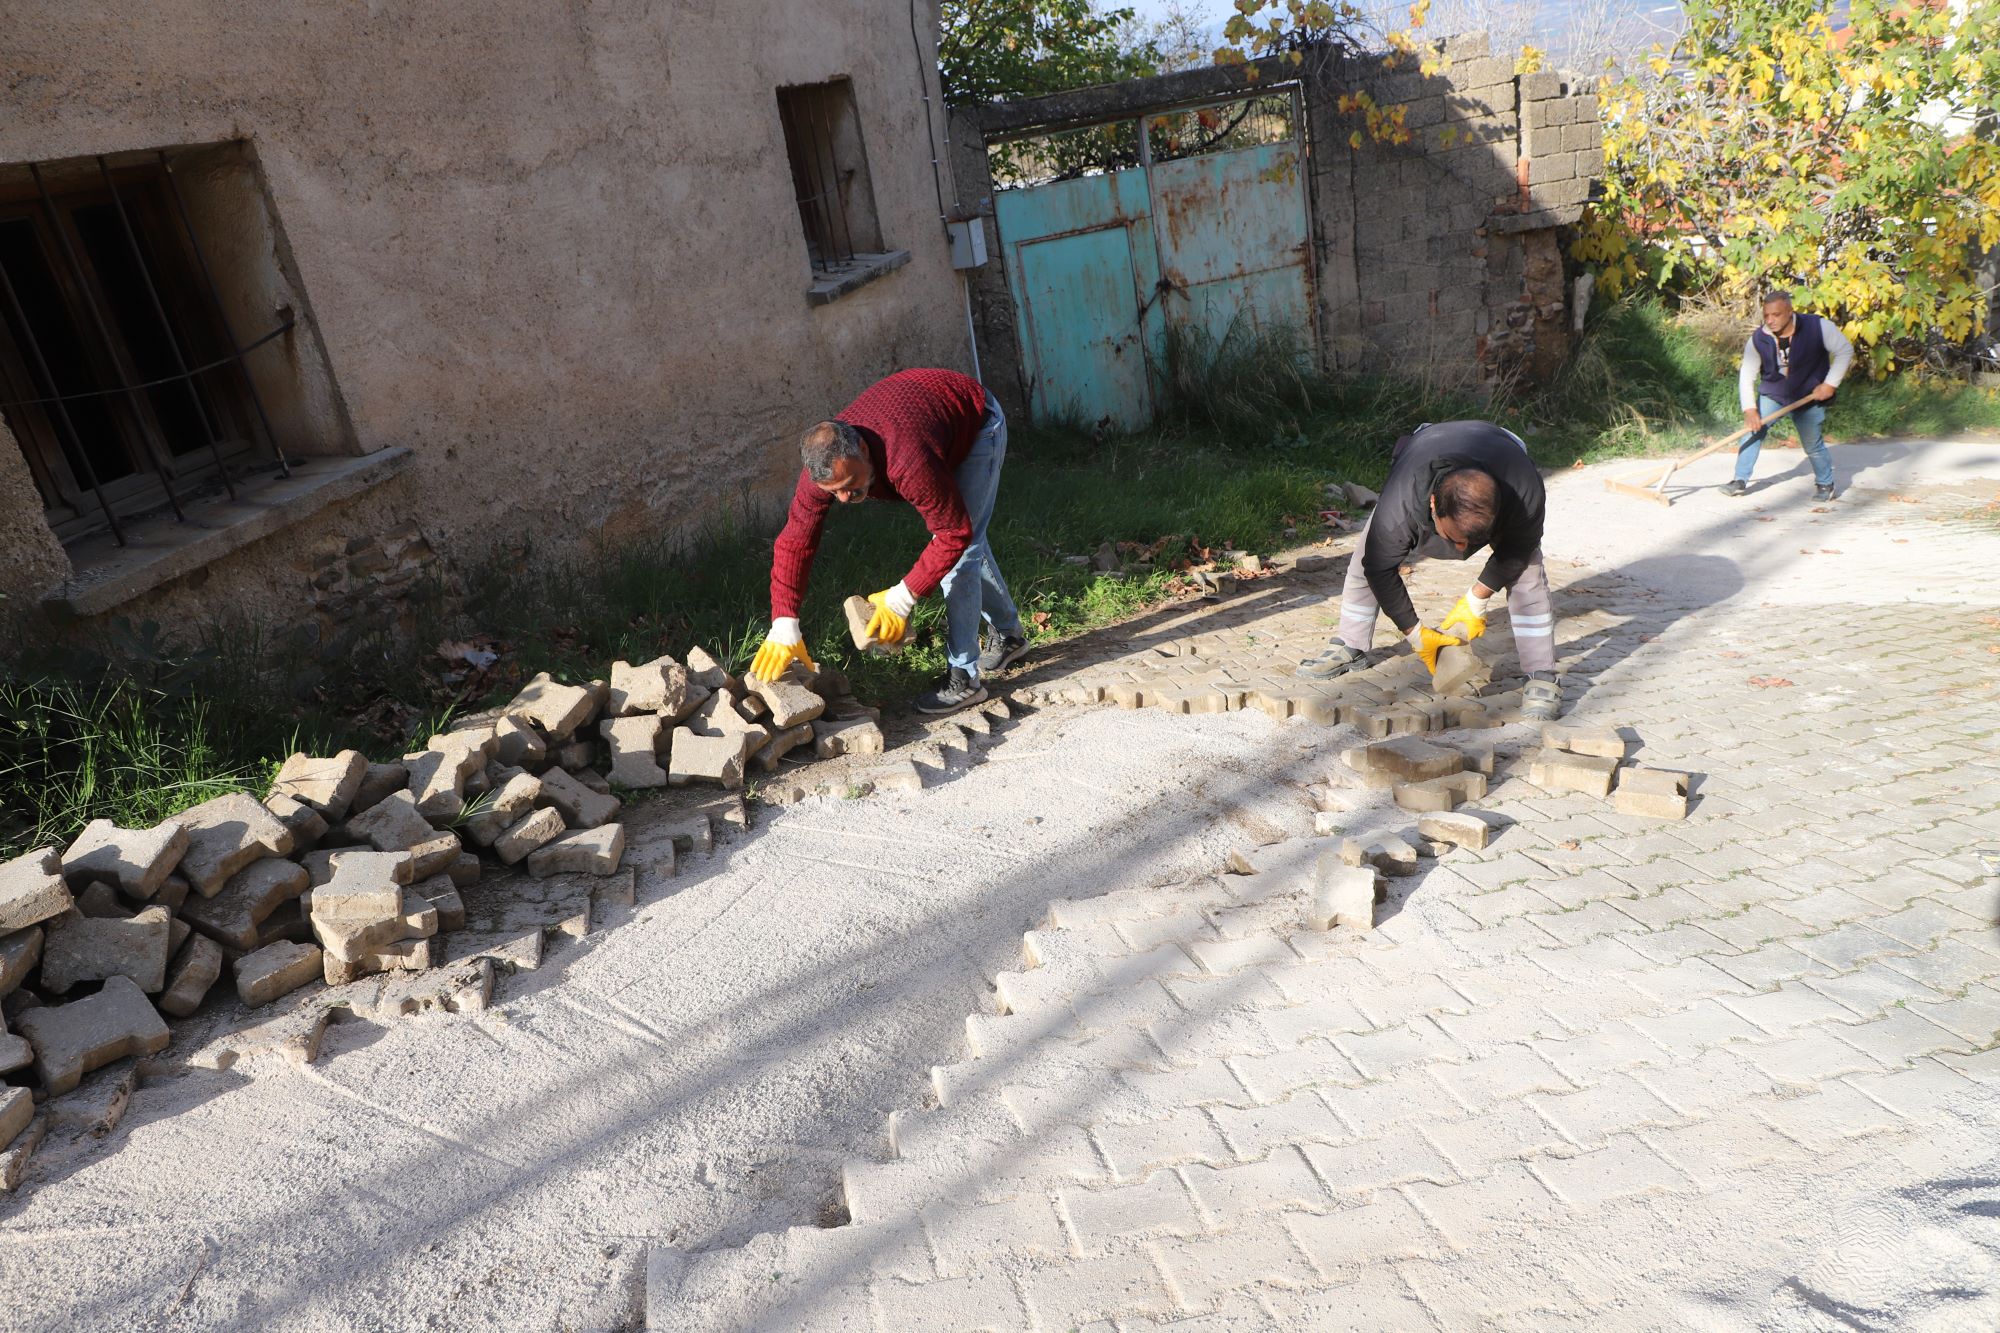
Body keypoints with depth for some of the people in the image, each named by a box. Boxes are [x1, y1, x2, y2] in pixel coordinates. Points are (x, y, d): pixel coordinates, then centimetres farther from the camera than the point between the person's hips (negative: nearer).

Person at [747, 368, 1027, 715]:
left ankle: (965, 678, -7)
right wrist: (784, 627, -29)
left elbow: (955, 534, -37)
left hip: (977, 424, -7)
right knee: (970, 544, 18)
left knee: (962, 544, -14)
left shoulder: (909, 461, -48)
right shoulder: (825, 464, -28)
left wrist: (902, 598, -36)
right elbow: (794, 542, -24)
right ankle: (1007, 635, 39)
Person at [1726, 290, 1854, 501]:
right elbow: (1746, 376, -15)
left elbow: (1845, 350, -11)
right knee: (1753, 430, -13)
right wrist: (1750, 409, -26)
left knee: (1813, 445, 0)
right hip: (1771, 394, 2)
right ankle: (1740, 481, -3)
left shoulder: (1818, 327, -21)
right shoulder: (1757, 340, -16)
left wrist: (1830, 383, -17)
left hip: (1809, 397, -2)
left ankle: (1825, 484, 24)